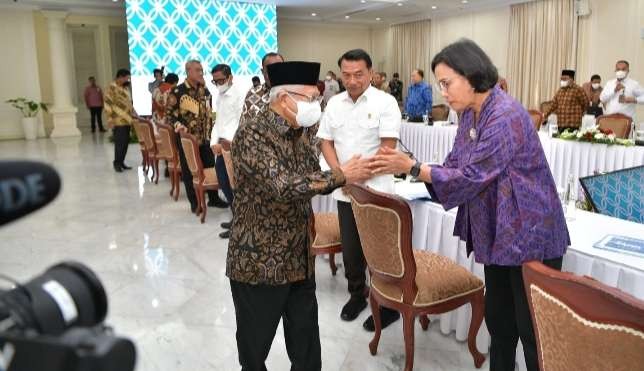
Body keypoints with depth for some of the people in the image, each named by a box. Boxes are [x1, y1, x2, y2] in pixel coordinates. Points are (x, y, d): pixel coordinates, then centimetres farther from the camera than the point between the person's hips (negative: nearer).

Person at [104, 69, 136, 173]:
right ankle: (117, 163, 7)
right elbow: (108, 105, -13)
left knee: (125, 142, 9)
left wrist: (134, 114, 16)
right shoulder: (112, 88, -10)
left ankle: (121, 162, 18)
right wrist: (110, 121, -16)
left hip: (126, 120, 8)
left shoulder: (125, 88, 15)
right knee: (119, 143, -5)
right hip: (118, 122, -8)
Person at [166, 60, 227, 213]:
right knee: (189, 171, 3)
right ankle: (194, 203, 14)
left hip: (205, 137, 5)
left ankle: (213, 198, 23)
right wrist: (178, 126, -21)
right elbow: (170, 113, -8)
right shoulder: (177, 92, -8)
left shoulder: (204, 90, 10)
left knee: (210, 167, 9)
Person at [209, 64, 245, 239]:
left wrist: (230, 141, -22)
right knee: (224, 185, 14)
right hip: (221, 146, 8)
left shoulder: (239, 95, -10)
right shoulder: (220, 97, 17)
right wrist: (214, 142, 4)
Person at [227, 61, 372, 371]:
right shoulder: (252, 133, -20)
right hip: (259, 261, -7)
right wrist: (340, 175, -23)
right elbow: (284, 186, -31)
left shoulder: (299, 131, 7)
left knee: (306, 344, 18)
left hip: (300, 259, 7)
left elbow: (311, 178, 13)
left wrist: (352, 176, -4)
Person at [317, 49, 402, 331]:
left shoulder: (385, 102, -9)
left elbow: (388, 147, -13)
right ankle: (356, 295, 34)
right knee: (350, 248, 15)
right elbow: (326, 142, 9)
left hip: (375, 189, -5)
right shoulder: (334, 103, 7)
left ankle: (387, 305, 19)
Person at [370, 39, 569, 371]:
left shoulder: (506, 117, -24)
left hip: (530, 237, -8)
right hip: (499, 234, 9)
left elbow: (470, 178, -24)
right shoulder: (470, 115, 5)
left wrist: (412, 167, -20)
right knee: (497, 319, 18)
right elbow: (454, 167, 5)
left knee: (533, 329, 5)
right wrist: (407, 165, -9)